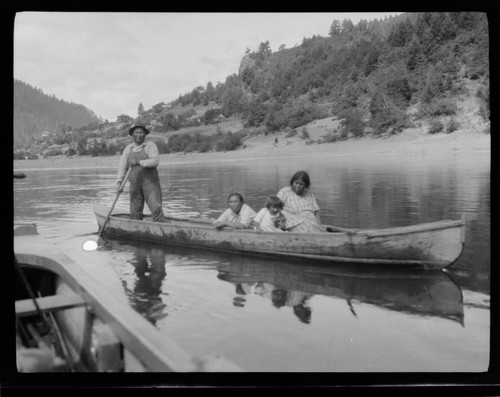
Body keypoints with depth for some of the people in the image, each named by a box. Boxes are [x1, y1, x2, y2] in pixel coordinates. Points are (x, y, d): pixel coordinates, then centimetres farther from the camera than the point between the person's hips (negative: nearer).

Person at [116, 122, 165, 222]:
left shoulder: (150, 145, -1)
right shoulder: (128, 149, 12)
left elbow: (155, 161, -16)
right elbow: (122, 166, 9)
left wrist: (139, 162, -23)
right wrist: (119, 181, -4)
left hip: (150, 181, -4)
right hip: (135, 183, 4)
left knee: (156, 208, -15)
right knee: (135, 212, 5)